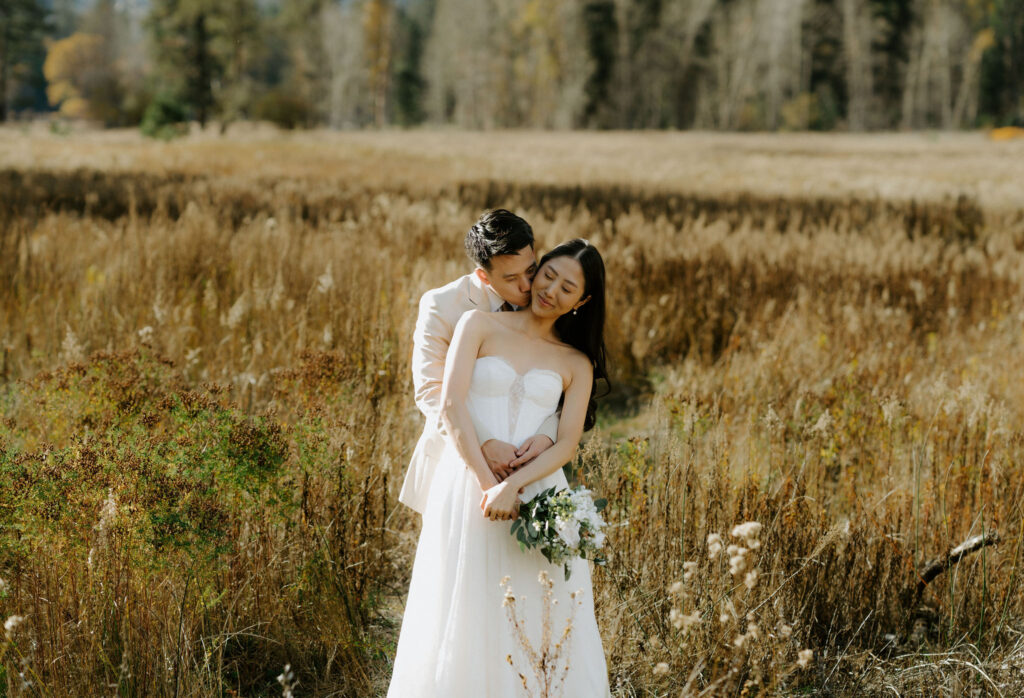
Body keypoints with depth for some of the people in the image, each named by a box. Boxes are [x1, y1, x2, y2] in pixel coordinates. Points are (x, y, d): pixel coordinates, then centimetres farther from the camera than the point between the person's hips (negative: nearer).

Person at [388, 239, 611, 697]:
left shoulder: (577, 364, 11)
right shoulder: (480, 325, 6)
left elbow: (567, 443, 0)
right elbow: (451, 405, -5)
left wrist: (514, 485, -18)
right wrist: (486, 482, -14)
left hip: (536, 489, 1)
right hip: (468, 483, -1)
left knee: (541, 621, 0)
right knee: (466, 615, 2)